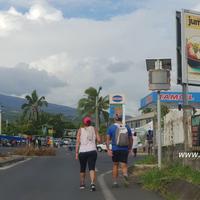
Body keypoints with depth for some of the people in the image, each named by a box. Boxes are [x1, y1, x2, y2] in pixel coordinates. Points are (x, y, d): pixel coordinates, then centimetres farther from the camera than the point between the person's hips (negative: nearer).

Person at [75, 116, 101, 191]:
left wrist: (76, 153, -4)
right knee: (92, 168, -7)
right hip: (92, 151, 0)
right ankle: (92, 183, -27)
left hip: (82, 152, 0)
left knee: (82, 169, 17)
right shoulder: (94, 129, 7)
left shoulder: (80, 130, 4)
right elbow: (99, 140, 2)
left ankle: (82, 184, 29)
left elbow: (78, 142, -4)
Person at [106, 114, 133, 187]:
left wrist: (108, 149, -11)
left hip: (115, 150, 0)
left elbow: (108, 139, -8)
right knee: (124, 166, 2)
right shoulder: (127, 127, 6)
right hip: (125, 150, 0)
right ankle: (125, 175, -30)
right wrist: (130, 148, 21)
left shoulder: (111, 127, 1)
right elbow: (131, 139, 10)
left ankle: (115, 182, 18)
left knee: (115, 165, 16)